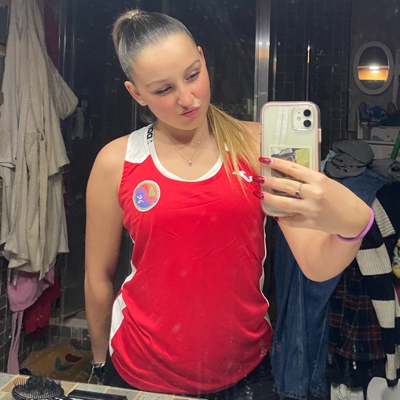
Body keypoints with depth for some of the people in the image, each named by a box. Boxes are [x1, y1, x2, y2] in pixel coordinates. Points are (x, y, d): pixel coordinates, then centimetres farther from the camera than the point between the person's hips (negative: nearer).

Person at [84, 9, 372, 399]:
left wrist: (352, 223, -35)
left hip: (244, 364, 1)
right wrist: (100, 359, 10)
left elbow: (316, 266, -14)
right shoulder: (116, 162, -11)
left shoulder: (257, 144, -10)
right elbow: (98, 277, 0)